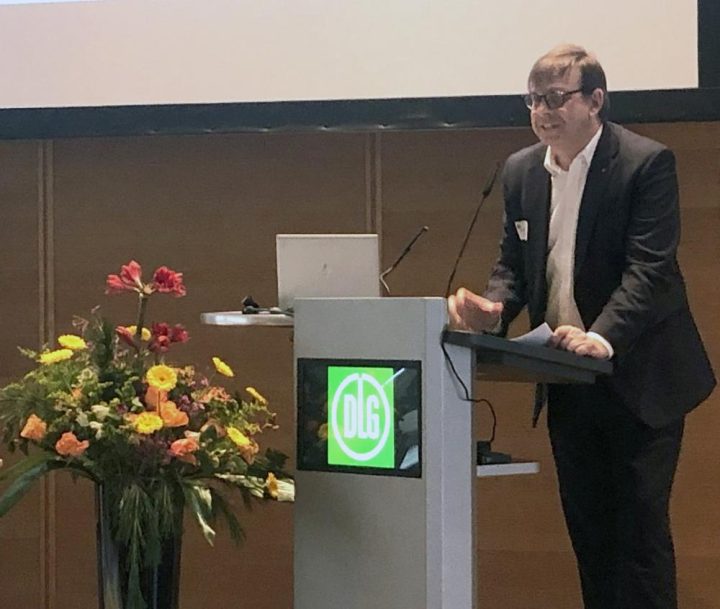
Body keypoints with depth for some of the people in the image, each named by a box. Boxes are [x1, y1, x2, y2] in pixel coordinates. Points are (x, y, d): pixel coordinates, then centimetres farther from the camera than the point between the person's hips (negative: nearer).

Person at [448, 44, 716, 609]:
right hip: (569, 386, 6)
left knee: (640, 527, -5)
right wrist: (495, 307, -11)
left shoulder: (647, 163, -13)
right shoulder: (521, 171, 6)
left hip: (638, 377, -6)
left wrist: (603, 338, -36)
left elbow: (649, 266, -21)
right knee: (588, 529, 11)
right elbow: (514, 263, 12)